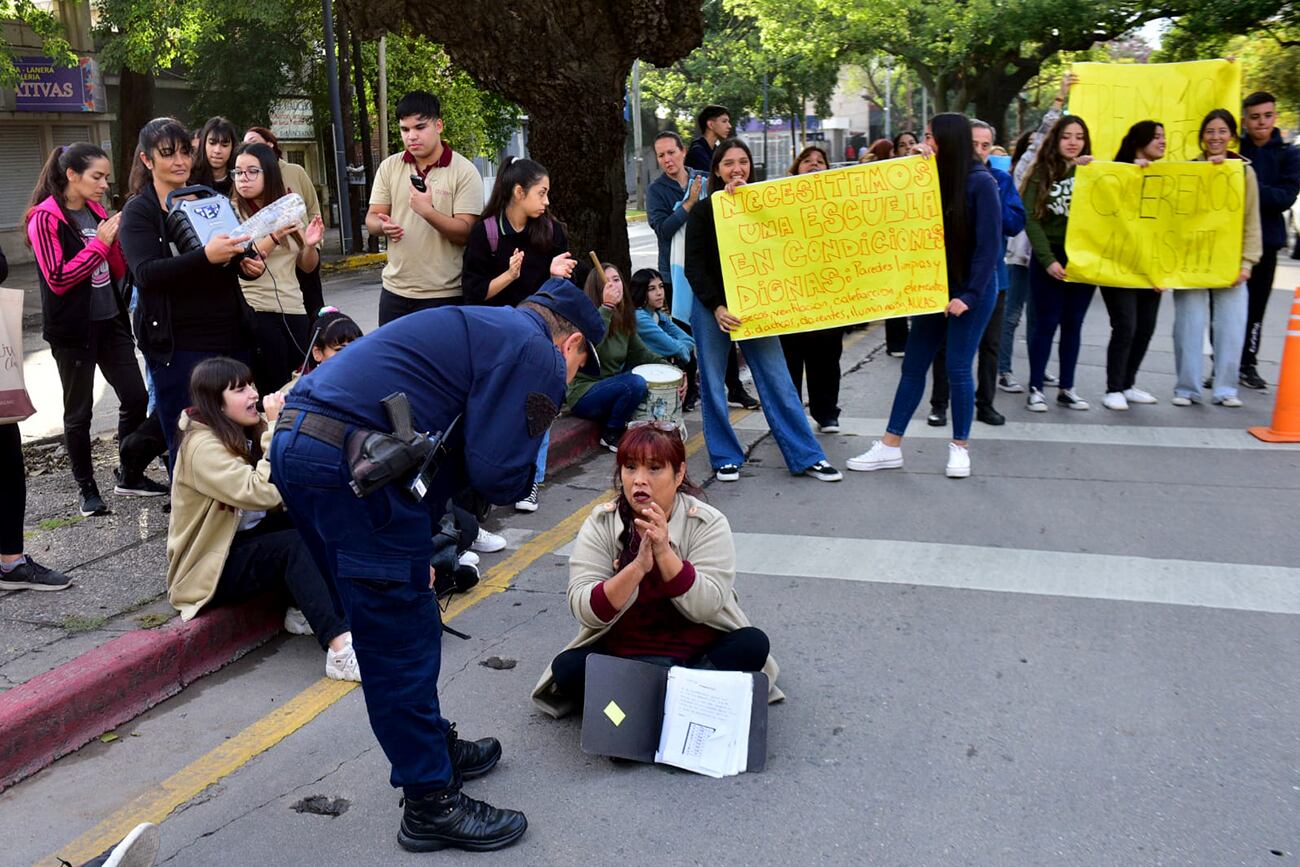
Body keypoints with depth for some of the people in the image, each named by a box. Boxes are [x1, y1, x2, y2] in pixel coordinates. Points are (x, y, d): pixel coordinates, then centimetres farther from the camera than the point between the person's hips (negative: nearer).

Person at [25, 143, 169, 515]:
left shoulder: (97, 211, 11)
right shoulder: (45, 218, -10)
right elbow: (57, 279, -18)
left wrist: (117, 238, -5)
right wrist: (100, 243, -18)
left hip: (110, 320, 7)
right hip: (74, 328, -7)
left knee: (136, 399, 7)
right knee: (79, 411, 5)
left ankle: (129, 476, 22)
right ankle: (86, 487, 17)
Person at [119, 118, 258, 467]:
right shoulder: (138, 212, -2)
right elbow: (147, 272, -18)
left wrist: (247, 264, 1)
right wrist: (206, 256, -32)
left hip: (230, 336, 5)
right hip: (179, 345, -5)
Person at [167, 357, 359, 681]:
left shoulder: (245, 432, 4)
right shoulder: (202, 445, -21)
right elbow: (263, 493, -34)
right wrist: (277, 430, -30)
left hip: (249, 538, 8)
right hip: (212, 567, -8)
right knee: (295, 545, -32)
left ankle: (302, 611, -8)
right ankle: (340, 648, -42)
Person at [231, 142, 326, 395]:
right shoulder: (232, 213, -2)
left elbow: (307, 266, 14)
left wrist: (310, 245, -7)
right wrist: (275, 237, -26)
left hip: (293, 310, 4)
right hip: (256, 312, -4)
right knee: (276, 392, -2)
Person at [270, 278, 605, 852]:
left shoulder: (482, 330, 27)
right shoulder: (539, 355, -2)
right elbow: (499, 475, -11)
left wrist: (417, 546, 20)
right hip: (350, 459, -10)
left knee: (392, 626, 22)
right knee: (402, 637, 1)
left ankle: (432, 746, 38)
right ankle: (432, 803, 12)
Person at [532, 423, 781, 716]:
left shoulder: (708, 524, -9)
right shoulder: (600, 524, -7)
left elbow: (706, 607, -20)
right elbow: (584, 610, -17)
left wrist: (664, 553, -33)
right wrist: (638, 566, -31)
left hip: (700, 653, 0)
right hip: (620, 653, 1)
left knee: (753, 645, -27)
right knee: (567, 669, -26)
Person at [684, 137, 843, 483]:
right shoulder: (704, 211, 0)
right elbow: (694, 267, -4)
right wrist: (716, 306, -16)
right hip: (711, 306, -1)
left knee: (778, 380, -1)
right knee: (712, 384, 3)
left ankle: (806, 457, 3)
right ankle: (725, 458, 16)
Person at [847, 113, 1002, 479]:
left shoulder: (980, 182, -13)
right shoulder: (935, 179, 6)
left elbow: (988, 245, -14)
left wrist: (969, 295, -17)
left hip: (971, 291, -6)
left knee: (958, 367, -2)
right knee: (913, 365, 6)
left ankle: (960, 447, 15)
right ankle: (890, 447, 12)